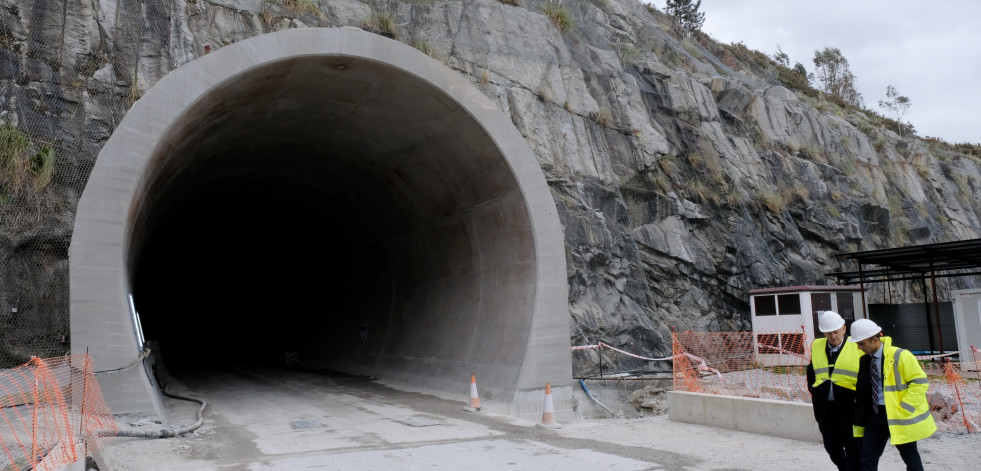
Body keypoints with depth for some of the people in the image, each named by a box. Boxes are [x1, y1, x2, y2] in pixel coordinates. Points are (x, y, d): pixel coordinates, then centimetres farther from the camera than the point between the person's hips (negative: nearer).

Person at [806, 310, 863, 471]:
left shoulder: (857, 347, -6)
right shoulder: (816, 346, 7)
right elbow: (811, 372, 19)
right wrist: (814, 391, 10)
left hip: (850, 406, -4)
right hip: (825, 407, 4)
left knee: (853, 449, 4)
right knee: (832, 447, 14)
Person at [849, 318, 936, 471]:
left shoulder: (900, 356, -13)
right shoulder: (865, 360, 6)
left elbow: (920, 382, -13)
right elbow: (862, 393, 14)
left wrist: (903, 408, -18)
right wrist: (859, 423, 15)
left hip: (901, 417, -5)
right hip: (875, 414, 5)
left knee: (910, 458, 10)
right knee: (866, 458, 2)